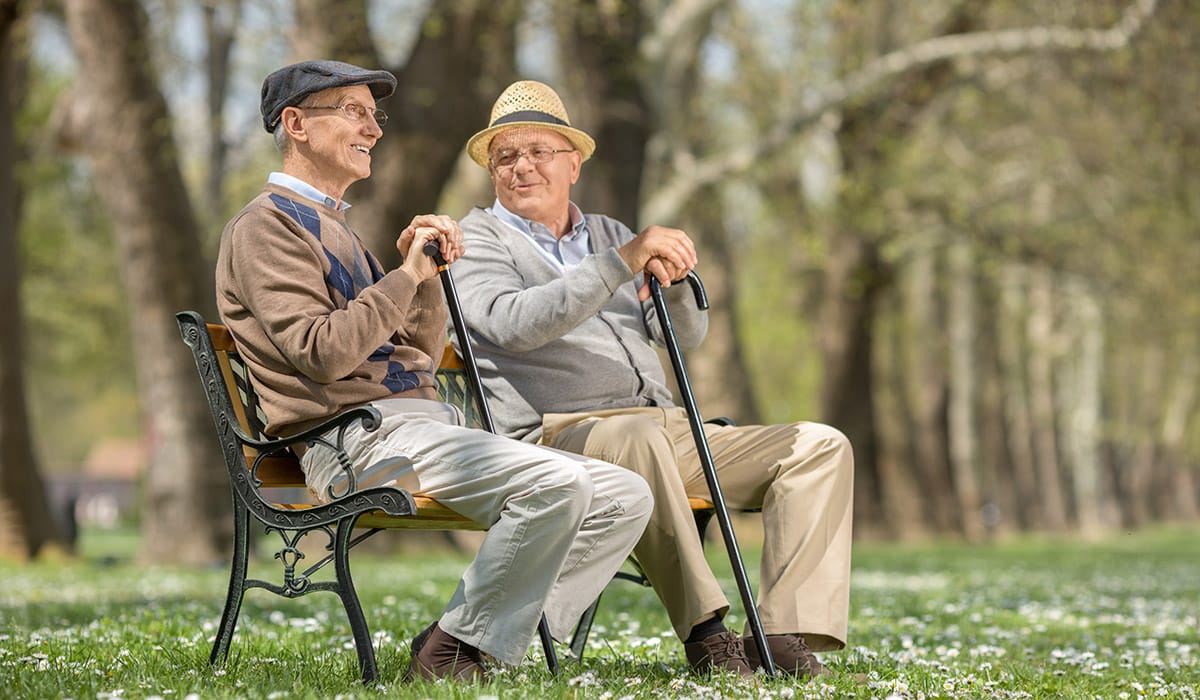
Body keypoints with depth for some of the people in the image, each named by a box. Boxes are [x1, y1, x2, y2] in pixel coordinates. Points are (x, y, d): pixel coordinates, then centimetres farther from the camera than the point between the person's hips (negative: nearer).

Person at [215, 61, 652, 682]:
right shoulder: (266, 225, -1)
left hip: (425, 421, 9)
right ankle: (449, 652, -17)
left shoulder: (334, 227, 28)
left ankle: (499, 635, -7)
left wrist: (427, 278, 6)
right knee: (557, 483, -29)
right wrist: (407, 275, -11)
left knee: (625, 496, -3)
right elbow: (321, 354, -16)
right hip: (359, 434, -9)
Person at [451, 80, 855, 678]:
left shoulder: (608, 234, 26)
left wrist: (672, 279, -9)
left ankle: (785, 633, -22)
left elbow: (687, 335, 15)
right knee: (638, 437, -41)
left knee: (819, 447, -8)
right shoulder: (478, 239, 7)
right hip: (554, 436, -7)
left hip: (667, 431, 7)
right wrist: (621, 262, -22)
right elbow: (514, 325, -16)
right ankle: (702, 631, -39)